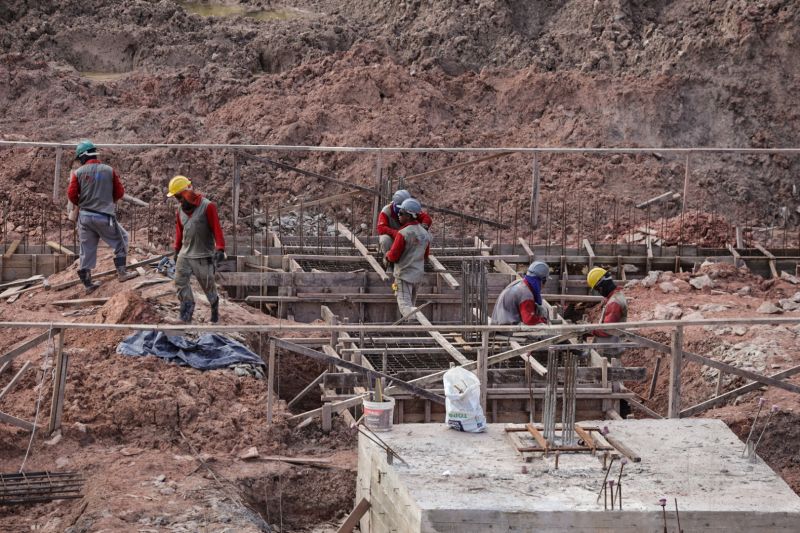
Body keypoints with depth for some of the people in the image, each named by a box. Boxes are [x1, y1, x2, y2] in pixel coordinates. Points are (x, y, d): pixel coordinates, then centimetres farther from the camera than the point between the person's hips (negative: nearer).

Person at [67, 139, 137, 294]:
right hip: (105, 217, -2)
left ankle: (88, 284, 15)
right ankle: (121, 272, 9)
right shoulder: (109, 171, -2)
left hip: (85, 216, 2)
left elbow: (71, 195, -3)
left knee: (87, 250, 11)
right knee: (121, 239, 17)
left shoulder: (78, 173, -3)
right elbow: (120, 193, 4)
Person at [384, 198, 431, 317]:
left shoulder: (403, 233, -18)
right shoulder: (425, 233, 5)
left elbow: (393, 256, -15)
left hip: (404, 274, -7)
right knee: (411, 303, 19)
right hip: (418, 274, 7)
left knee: (404, 305, -9)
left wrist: (387, 255, 7)